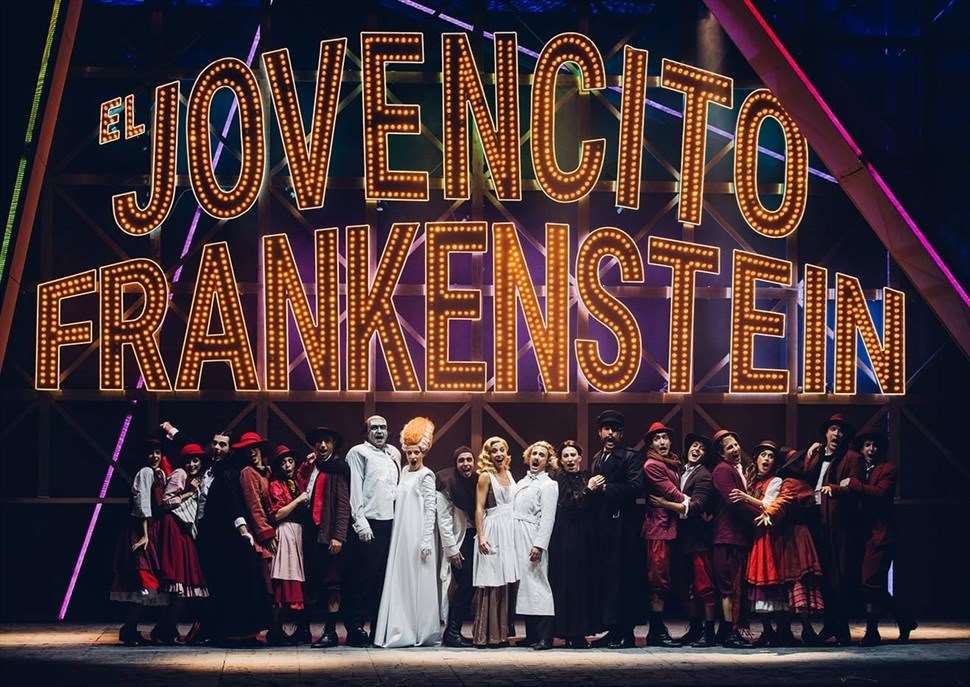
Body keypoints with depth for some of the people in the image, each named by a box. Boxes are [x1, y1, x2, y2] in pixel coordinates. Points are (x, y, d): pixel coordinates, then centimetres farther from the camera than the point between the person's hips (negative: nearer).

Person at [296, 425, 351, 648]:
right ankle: (304, 629, 19)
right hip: (310, 533, 7)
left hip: (328, 534, -7)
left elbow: (343, 503, -10)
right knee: (309, 583, 12)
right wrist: (305, 465, 6)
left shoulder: (337, 468, -4)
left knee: (330, 584, -3)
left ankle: (330, 632, -1)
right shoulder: (310, 467, 16)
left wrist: (338, 536, -15)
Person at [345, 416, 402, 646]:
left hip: (389, 522, 7)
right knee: (362, 577, -6)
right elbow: (355, 488, -8)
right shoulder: (358, 452, -1)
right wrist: (360, 522, -14)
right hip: (368, 523, -7)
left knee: (382, 578, 8)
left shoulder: (393, 454, 19)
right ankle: (355, 629, -4)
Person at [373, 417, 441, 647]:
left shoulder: (426, 476, -6)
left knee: (417, 581, -4)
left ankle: (422, 632, 1)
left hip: (417, 534, -7)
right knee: (400, 581, 5)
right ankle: (402, 630, 9)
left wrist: (427, 540, -16)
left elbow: (430, 509, -10)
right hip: (401, 534, 7)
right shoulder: (405, 471, 15)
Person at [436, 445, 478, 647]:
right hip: (457, 539, -6)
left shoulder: (476, 482, 7)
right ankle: (451, 633, -10)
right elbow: (443, 520, -10)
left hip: (473, 538, 6)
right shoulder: (446, 485, -9)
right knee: (465, 584, -14)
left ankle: (454, 631, 5)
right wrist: (452, 549, -13)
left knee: (470, 586, 0)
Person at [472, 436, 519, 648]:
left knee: (506, 584, 5)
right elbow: (479, 508, -7)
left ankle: (501, 633, 9)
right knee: (490, 585, -8)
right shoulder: (486, 477, -3)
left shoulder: (509, 474, 16)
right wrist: (480, 536, -15)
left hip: (510, 532, 6)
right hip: (493, 532, -6)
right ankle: (485, 636, -5)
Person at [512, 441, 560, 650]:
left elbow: (547, 518, -10)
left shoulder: (548, 485, -2)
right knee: (524, 585, 5)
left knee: (536, 583, -11)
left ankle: (545, 637, -12)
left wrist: (539, 545, -17)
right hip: (518, 539, 7)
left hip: (533, 539, -7)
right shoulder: (521, 483, 20)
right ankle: (531, 635, 8)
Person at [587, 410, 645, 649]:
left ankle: (626, 633, -5)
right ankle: (612, 630, 11)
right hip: (602, 524, 7)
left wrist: (605, 488, -12)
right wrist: (590, 488, -1)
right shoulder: (597, 459, 20)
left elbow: (635, 486, -15)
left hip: (623, 524, -7)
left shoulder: (630, 457, -2)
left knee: (623, 575, -7)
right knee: (605, 575, 7)